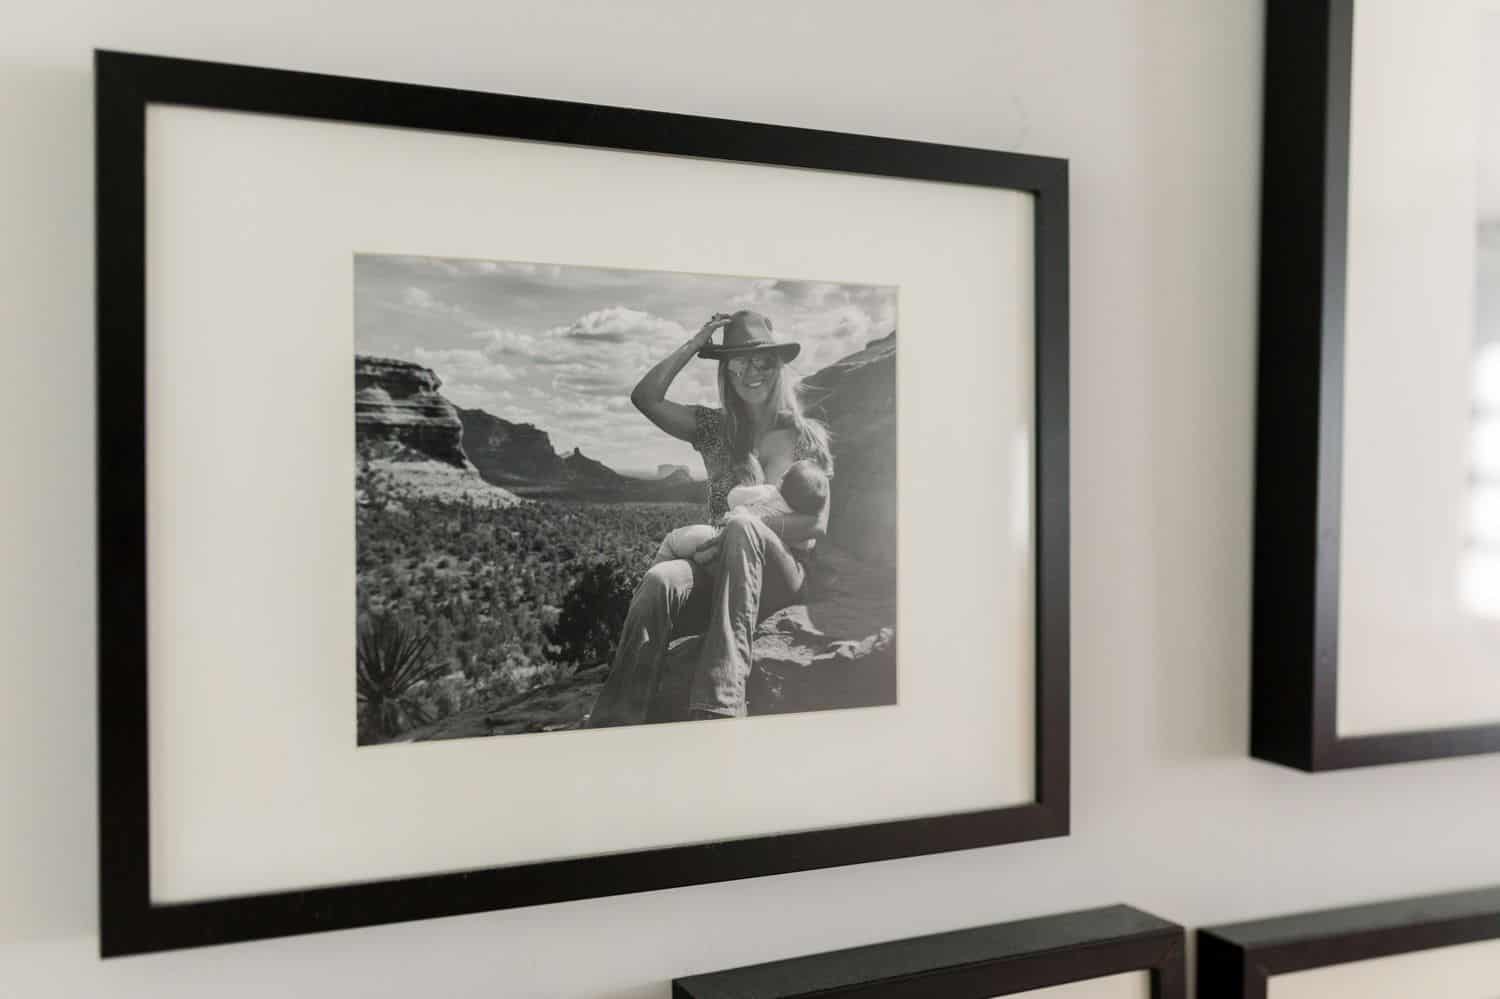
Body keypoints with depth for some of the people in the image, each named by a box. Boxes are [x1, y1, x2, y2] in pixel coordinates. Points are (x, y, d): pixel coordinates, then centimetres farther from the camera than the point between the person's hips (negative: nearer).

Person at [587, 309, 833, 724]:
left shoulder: (806, 436, 6)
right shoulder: (716, 429, 13)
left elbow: (817, 523, -3)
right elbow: (645, 397, 2)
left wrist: (748, 524, -16)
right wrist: (694, 345, 2)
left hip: (780, 577, -2)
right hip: (718, 569, 2)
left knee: (741, 528, -38)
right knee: (658, 582, -34)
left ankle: (718, 705, -48)